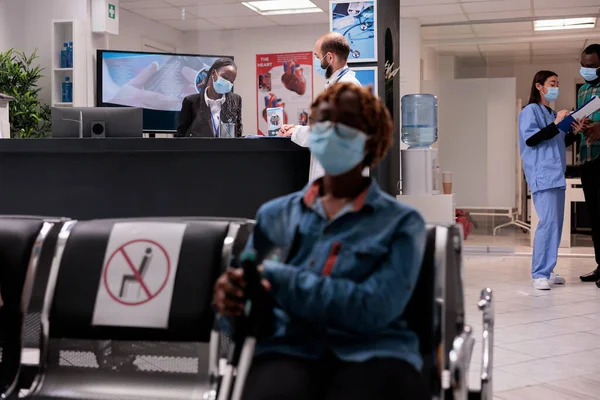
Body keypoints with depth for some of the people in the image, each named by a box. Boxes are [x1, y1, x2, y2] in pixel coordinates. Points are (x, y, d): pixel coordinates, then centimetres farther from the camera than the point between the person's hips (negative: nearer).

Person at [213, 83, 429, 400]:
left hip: (372, 354, -1)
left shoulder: (402, 222, 9)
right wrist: (230, 297, -7)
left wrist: (274, 278, -9)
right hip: (289, 351, 1)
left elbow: (373, 308, -7)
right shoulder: (275, 215, 20)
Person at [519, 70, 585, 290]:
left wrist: (573, 132, 6)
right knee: (548, 222, -16)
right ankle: (539, 274, -14)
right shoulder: (530, 111, -3)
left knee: (555, 223, 7)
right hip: (542, 175, -8)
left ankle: (547, 270, 13)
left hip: (556, 175, 9)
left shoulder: (553, 114, 20)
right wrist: (556, 124, -18)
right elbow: (530, 139, -15)